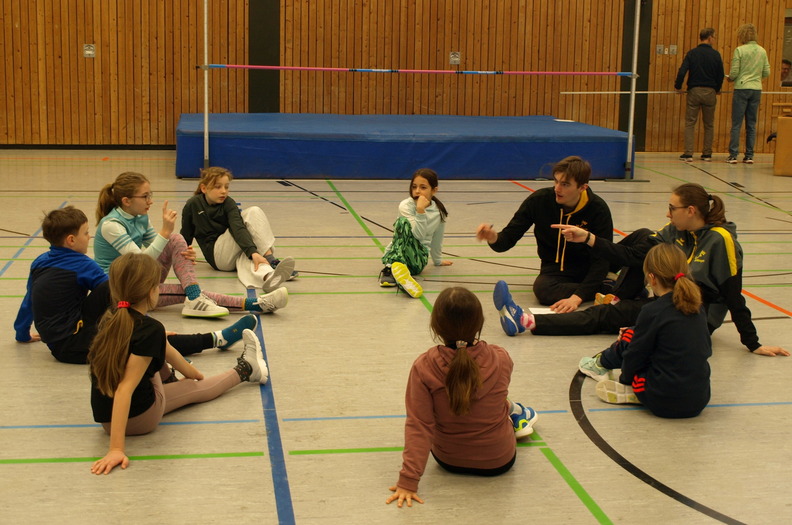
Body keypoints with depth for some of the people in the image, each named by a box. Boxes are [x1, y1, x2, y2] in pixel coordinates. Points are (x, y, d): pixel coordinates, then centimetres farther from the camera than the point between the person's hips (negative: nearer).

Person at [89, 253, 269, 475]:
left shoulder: (112, 319, -2)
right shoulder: (150, 330, -26)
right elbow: (124, 389, -32)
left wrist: (194, 373, 28)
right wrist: (116, 448, -34)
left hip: (104, 416, 7)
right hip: (140, 418, -6)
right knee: (197, 388, 18)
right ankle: (245, 369, 42)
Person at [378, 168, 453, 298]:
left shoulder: (439, 212, 5)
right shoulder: (406, 206, -6)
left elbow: (436, 240, 22)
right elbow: (418, 235, -18)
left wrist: (438, 260, 31)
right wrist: (420, 211, -27)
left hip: (418, 259, 3)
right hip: (395, 254, -2)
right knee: (403, 222, -33)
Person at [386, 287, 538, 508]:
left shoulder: (423, 367, -25)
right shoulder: (501, 359, -20)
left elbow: (419, 425, -24)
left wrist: (408, 480, -20)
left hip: (448, 460, 0)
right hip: (499, 461, 0)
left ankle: (515, 413, 48)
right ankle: (517, 415, 53)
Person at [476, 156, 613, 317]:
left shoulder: (598, 209, -17)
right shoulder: (539, 200, -13)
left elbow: (601, 259, -21)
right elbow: (509, 237, -6)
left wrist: (577, 297, -35)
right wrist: (493, 238, -33)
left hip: (589, 271, -1)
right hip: (555, 271, 1)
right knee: (542, 288, -35)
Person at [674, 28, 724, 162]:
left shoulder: (692, 53, -3)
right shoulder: (715, 55, -2)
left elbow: (682, 71, -11)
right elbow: (721, 75, 2)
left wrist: (678, 86, 4)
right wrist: (717, 89, 19)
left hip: (694, 91, 0)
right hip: (710, 92, 0)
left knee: (690, 123, 3)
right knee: (709, 124, 11)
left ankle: (688, 154, -4)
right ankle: (707, 154, 13)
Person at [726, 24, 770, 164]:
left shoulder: (739, 50, -8)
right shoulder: (762, 51, 6)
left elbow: (734, 73, -9)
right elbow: (767, 73, 8)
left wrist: (730, 78, 12)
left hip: (742, 88, -4)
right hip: (757, 89, 4)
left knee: (736, 124, -1)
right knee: (751, 124, 9)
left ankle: (733, 155, -3)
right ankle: (749, 156, 9)